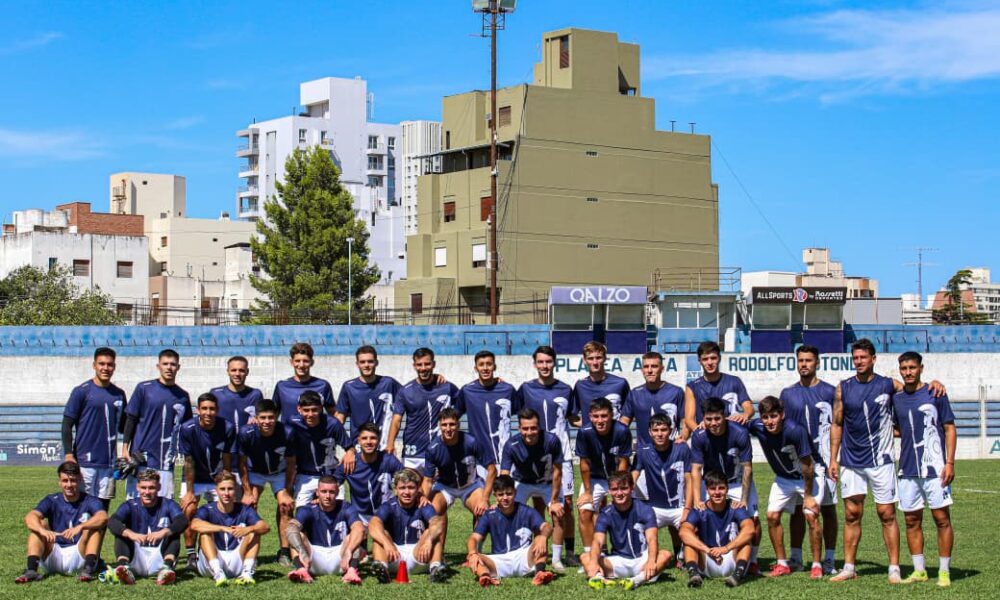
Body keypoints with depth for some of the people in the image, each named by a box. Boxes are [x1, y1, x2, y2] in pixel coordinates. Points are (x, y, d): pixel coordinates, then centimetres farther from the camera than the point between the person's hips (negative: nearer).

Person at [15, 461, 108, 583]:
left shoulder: (90, 501, -1)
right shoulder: (52, 501, 4)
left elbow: (103, 517, -25)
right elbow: (29, 517, -16)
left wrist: (80, 527, -43)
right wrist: (43, 530, -39)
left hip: (79, 557, -2)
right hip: (54, 558, 2)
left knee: (94, 525, -20)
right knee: (39, 524, -13)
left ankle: (88, 569, -36)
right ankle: (31, 570, -30)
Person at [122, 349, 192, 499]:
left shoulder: (183, 396, 10)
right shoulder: (144, 388, 2)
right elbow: (130, 419, 3)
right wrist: (125, 448, -3)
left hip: (166, 461, 2)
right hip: (140, 457, -2)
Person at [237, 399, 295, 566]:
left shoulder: (286, 433, -30)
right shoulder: (246, 433, -30)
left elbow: (291, 464, -16)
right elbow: (242, 464, -15)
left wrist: (287, 493, -16)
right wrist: (247, 492, -15)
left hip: (279, 472, 0)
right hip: (255, 472, 0)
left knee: (285, 507, -10)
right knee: (249, 506, -16)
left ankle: (284, 551, 0)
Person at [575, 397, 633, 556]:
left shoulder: (622, 431, -26)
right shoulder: (584, 432, -23)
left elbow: (623, 462, -17)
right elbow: (584, 463, -13)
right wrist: (587, 492, -8)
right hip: (594, 478, 1)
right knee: (585, 512, -12)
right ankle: (589, 554, -2)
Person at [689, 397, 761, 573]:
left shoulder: (740, 433, -28)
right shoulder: (699, 437, -24)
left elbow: (747, 468, -23)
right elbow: (696, 469, -20)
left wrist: (744, 499, -27)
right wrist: (697, 501, -29)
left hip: (738, 481, -1)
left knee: (753, 518, -13)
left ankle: (752, 561, 7)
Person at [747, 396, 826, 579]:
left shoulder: (795, 431, -34)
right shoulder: (758, 428, -20)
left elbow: (807, 466, -25)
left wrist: (808, 496, -19)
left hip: (811, 475, -5)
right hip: (784, 477, 5)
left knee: (811, 515, -16)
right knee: (772, 516, -4)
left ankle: (817, 565, -4)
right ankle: (782, 564, 8)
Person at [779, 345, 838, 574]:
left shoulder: (829, 392, 1)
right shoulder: (788, 393, 10)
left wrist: (833, 457, -7)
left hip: (823, 458, -3)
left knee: (827, 508, 0)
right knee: (797, 509, 6)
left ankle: (829, 560, 4)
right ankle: (796, 558, 13)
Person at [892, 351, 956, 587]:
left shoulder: (934, 394, -3)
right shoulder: (896, 398, 9)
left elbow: (949, 428, -2)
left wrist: (950, 463, -9)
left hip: (934, 469, -4)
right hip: (908, 470, 4)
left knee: (942, 519, -3)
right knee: (912, 521, 7)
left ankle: (944, 571, 4)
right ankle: (919, 570, 16)